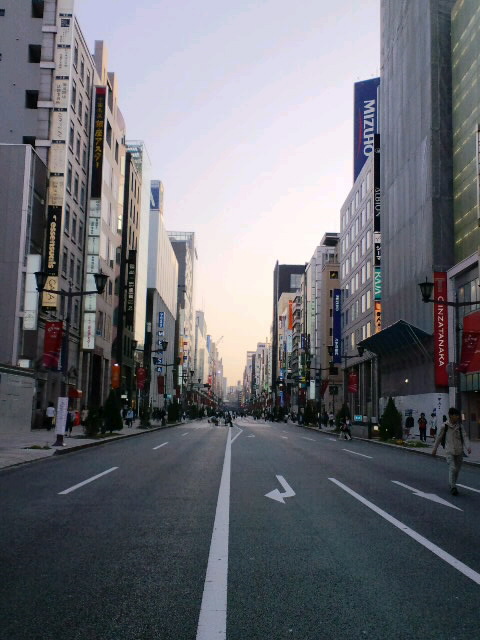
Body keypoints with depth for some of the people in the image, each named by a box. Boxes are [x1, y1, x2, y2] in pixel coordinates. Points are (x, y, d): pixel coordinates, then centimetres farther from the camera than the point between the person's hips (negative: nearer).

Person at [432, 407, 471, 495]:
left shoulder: (460, 427, 4)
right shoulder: (445, 426, -4)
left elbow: (465, 437, -6)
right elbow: (439, 438, 6)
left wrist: (468, 447, -23)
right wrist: (434, 448, 12)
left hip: (459, 451, 4)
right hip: (450, 451, -4)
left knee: (457, 469, 11)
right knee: (452, 468, -14)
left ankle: (452, 484, 28)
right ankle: (453, 487, -11)